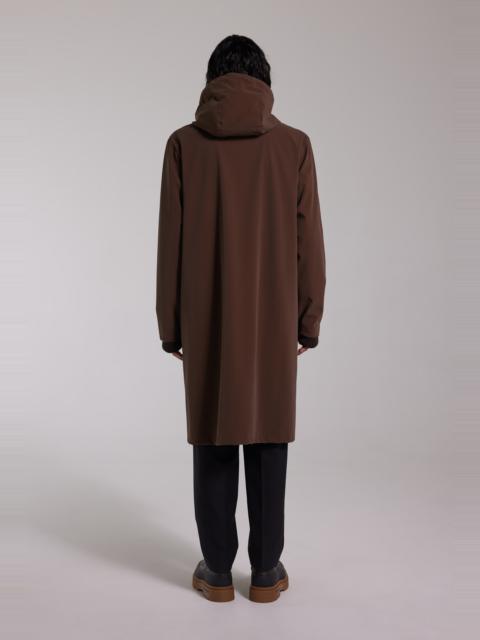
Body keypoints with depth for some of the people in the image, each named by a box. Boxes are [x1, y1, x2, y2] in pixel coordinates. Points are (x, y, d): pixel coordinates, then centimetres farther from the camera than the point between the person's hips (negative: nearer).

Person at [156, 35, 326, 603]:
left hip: (207, 323, 0)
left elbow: (170, 245, -2)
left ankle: (217, 571, 20)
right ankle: (266, 570, 20)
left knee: (212, 441, 10)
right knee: (269, 441, 10)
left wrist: (170, 325, 6)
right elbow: (309, 243, -1)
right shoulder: (294, 144, -1)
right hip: (274, 322, 0)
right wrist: (308, 322, 7)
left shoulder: (183, 144, -1)